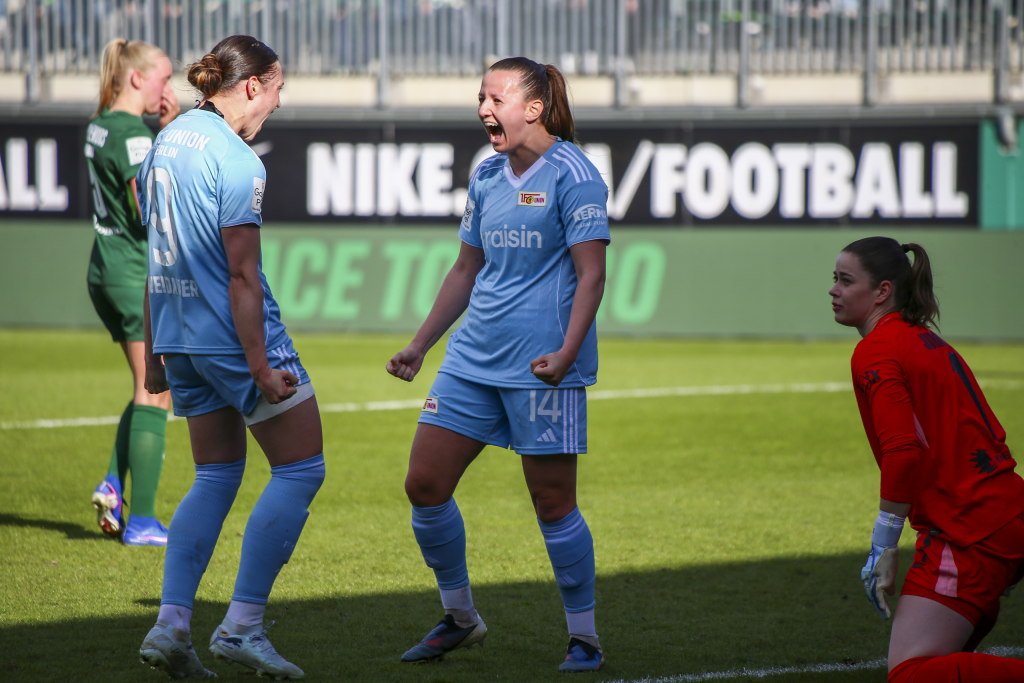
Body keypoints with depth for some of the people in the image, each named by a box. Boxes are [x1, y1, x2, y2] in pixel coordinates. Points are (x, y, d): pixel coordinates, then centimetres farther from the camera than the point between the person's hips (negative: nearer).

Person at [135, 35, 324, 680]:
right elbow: (242, 274, -19)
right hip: (235, 336, -8)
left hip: (179, 335, 9)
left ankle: (171, 625, 5)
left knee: (218, 474, 15)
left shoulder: (168, 140, 10)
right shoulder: (237, 161, -16)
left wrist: (153, 351, 22)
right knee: (301, 468, 2)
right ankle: (242, 626, -3)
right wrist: (261, 369, -17)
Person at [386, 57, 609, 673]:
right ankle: (460, 617, 18)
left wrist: (566, 353, -24)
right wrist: (421, 345, 21)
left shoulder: (572, 174, -9)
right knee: (425, 485, 2)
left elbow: (591, 274, -13)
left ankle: (585, 637, 10)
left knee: (553, 504, -4)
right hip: (474, 356, 7)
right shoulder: (487, 177, 13)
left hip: (541, 367, -7)